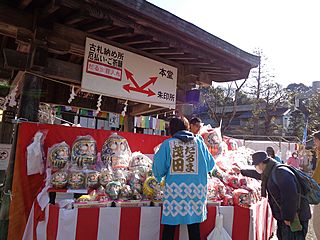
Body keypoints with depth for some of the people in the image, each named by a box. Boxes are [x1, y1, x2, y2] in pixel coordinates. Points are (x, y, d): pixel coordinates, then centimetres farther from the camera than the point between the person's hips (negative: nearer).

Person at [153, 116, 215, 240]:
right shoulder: (199, 142, 4)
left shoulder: (167, 143, -1)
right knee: (194, 228, 14)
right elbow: (210, 164, 11)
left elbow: (158, 167, -3)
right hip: (196, 190, 2)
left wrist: (159, 177, 18)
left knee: (169, 227, 10)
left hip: (174, 189, -2)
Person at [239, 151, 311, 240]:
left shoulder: (280, 172, -24)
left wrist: (288, 217, -26)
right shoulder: (270, 172, 8)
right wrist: (241, 171, 37)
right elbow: (257, 174, 29)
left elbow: (290, 196, -31)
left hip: (295, 218, -10)